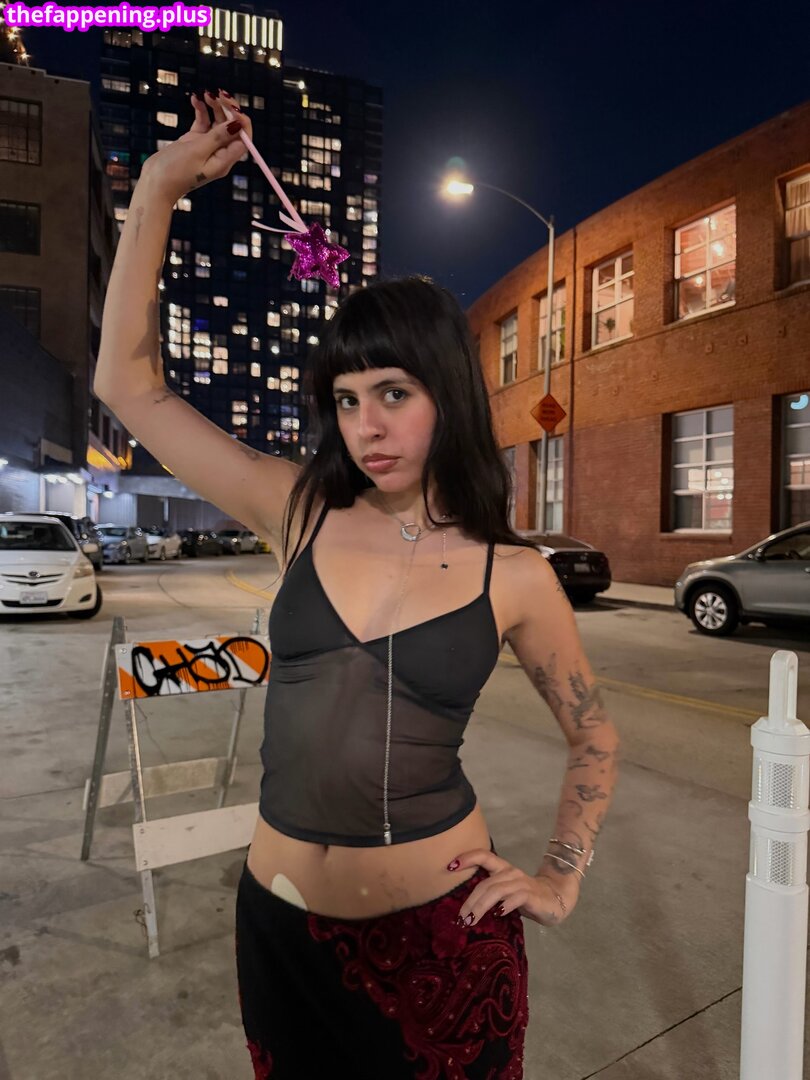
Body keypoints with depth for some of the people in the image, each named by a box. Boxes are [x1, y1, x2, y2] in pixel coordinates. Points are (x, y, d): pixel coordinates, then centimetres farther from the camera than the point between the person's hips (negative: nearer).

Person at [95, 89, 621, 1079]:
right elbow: (129, 385, -4)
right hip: (281, 923, 3)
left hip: (443, 931, -2)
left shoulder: (515, 575, -10)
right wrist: (157, 189, -4)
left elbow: (593, 737, 5)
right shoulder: (302, 514, -7)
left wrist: (558, 879, -2)